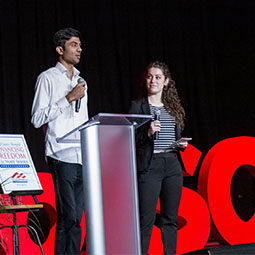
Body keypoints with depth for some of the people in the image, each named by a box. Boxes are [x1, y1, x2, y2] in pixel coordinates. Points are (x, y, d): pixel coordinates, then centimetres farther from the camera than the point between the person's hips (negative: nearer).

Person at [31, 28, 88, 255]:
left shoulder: (80, 81, 21)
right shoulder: (48, 78, 0)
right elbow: (37, 118, -8)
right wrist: (68, 98, -11)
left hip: (83, 158, 6)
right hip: (62, 157, -6)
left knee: (76, 218, 4)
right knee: (68, 217, -13)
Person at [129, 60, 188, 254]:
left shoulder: (173, 107, 16)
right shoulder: (138, 106, 1)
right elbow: (131, 140, -3)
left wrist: (182, 145, 3)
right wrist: (148, 133, -20)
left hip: (173, 165, 5)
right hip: (150, 165, -5)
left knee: (170, 218, 8)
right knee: (146, 220, -8)